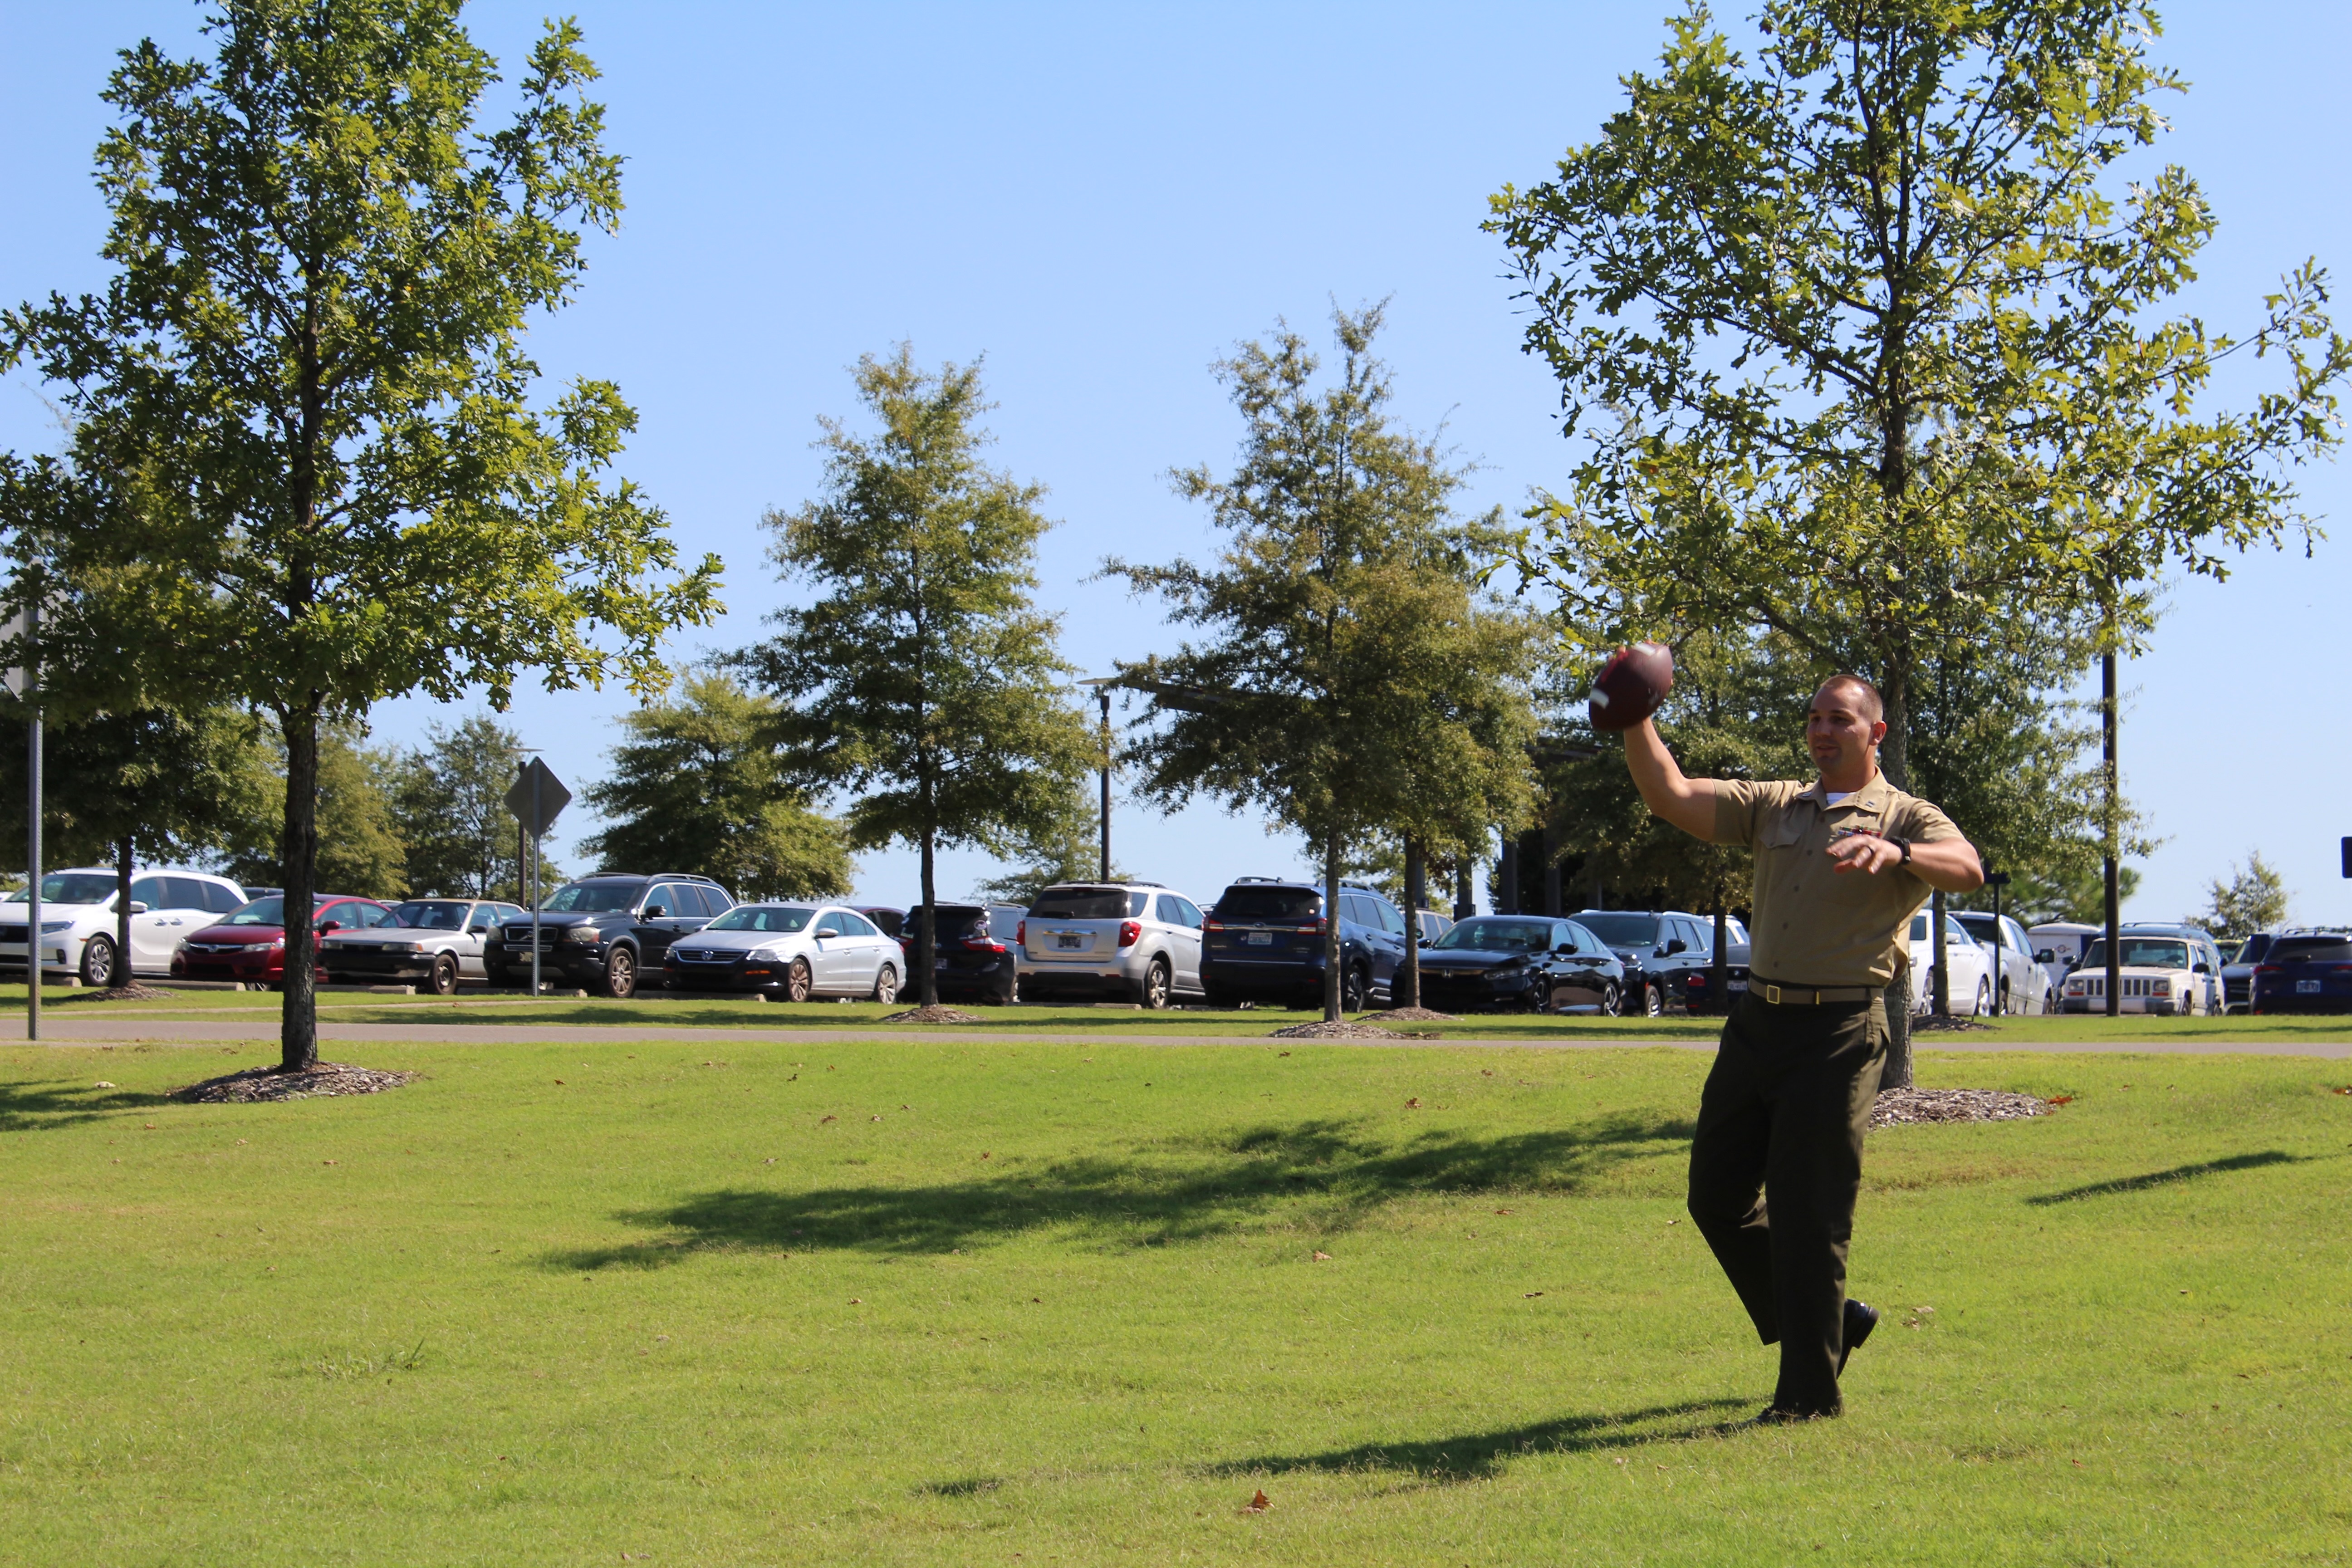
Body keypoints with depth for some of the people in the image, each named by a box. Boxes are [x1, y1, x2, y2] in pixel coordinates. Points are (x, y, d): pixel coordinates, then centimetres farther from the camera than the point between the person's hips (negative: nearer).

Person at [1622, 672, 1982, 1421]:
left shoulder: (1906, 819, 0)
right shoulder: (1774, 806, 15)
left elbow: (1967, 869, -21)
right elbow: (1671, 797, 6)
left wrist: (1894, 852, -40)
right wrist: (1636, 726, -10)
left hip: (1837, 1032, -6)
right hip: (1757, 1021, 6)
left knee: (1808, 1215, -5)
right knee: (1716, 1194, 11)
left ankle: (1811, 1391, 7)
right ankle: (1832, 1321, 28)